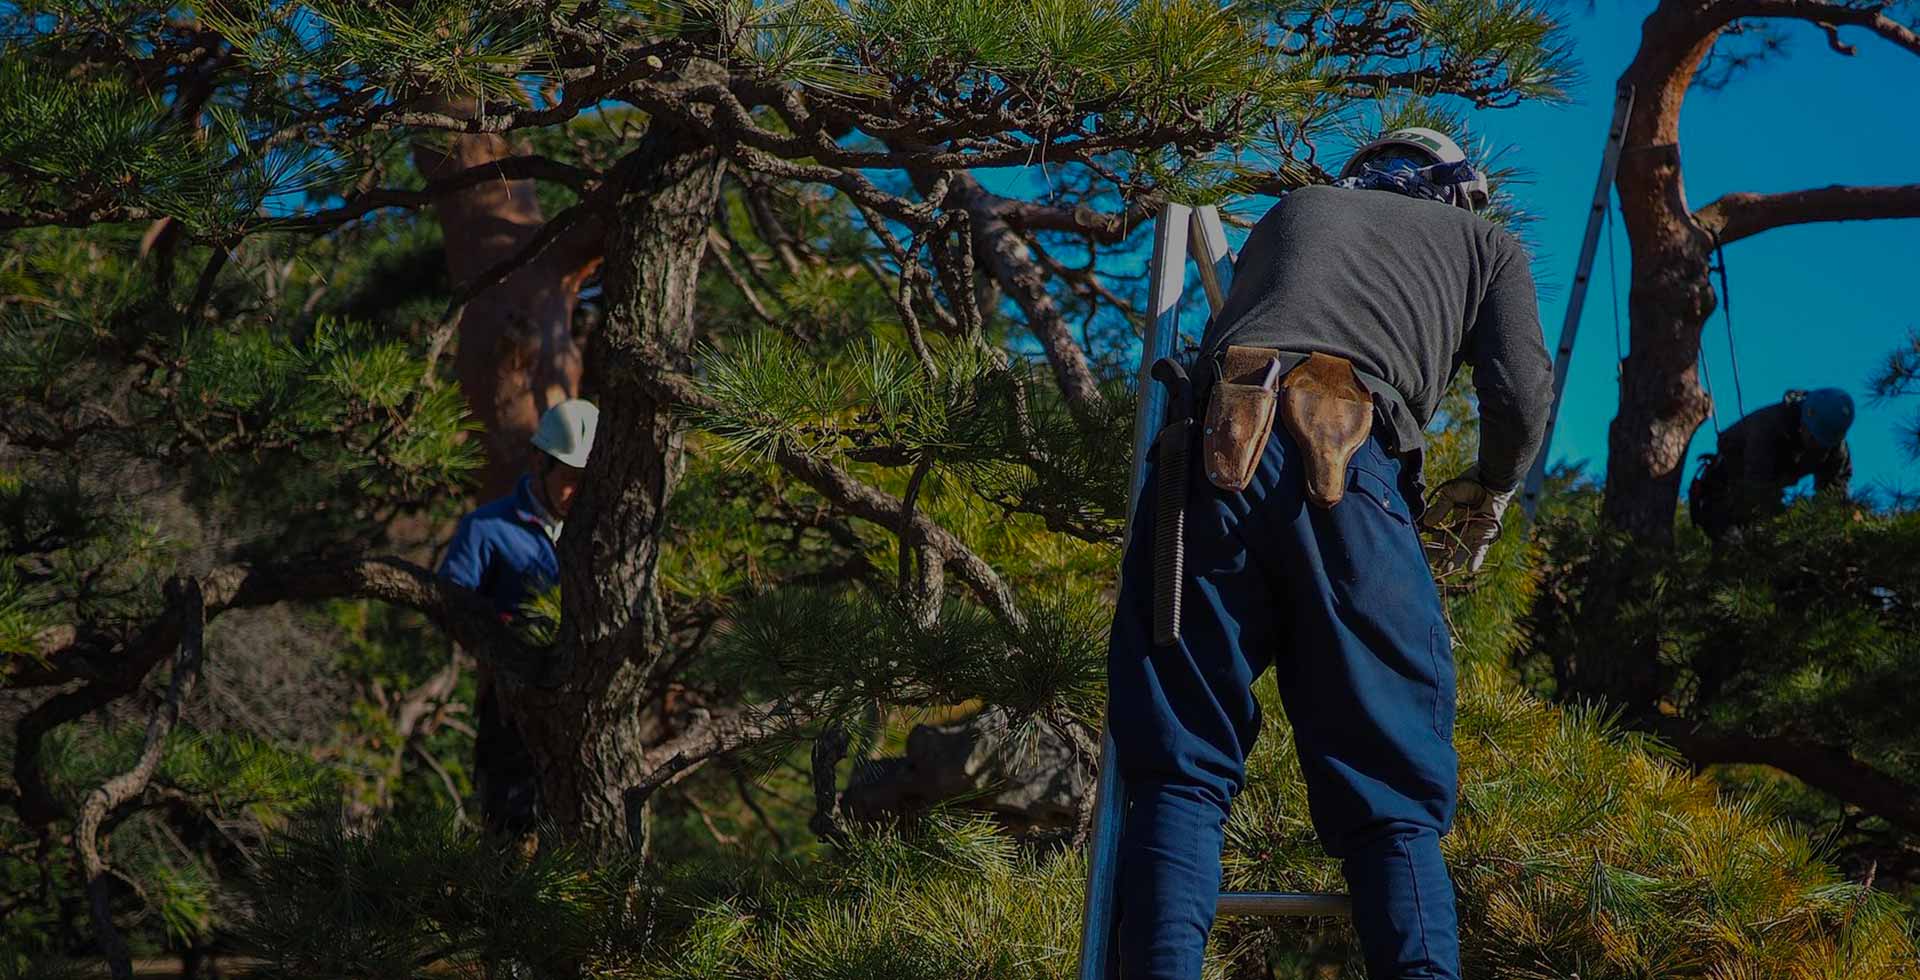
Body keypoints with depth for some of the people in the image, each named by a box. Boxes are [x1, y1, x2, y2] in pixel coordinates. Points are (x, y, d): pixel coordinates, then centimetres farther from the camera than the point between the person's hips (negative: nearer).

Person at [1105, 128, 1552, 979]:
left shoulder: (1296, 208, 37)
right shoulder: (1486, 243, 29)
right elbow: (1522, 395, 13)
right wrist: (1486, 497, 32)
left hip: (1215, 455, 2)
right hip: (1351, 477, -2)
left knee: (1180, 772, 2)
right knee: (1391, 798, 3)